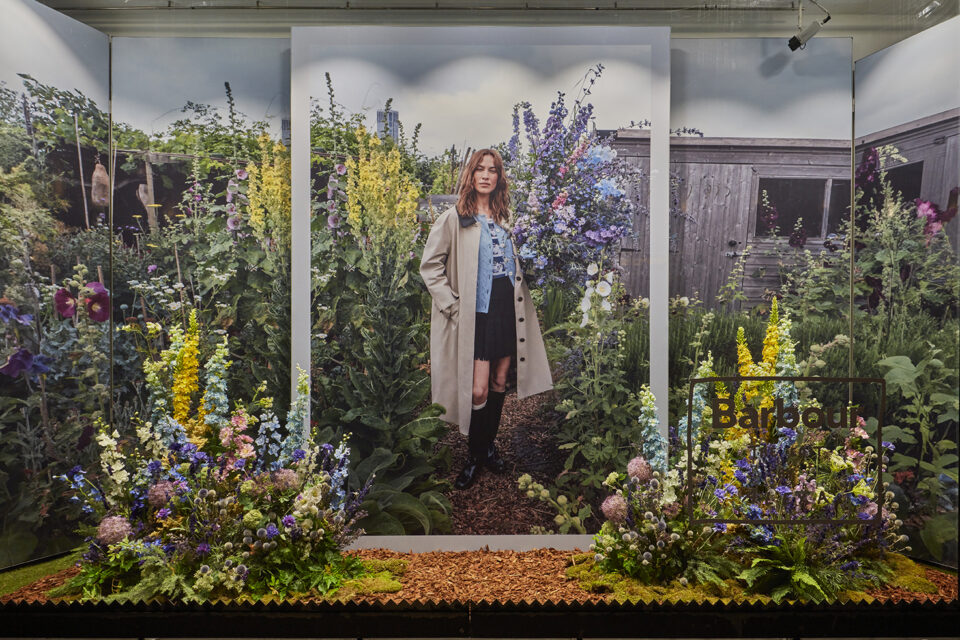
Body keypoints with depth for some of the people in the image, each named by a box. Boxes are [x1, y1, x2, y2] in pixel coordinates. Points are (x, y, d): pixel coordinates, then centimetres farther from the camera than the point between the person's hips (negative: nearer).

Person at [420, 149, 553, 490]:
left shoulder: (506, 217, 13)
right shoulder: (453, 218, -4)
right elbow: (430, 266, -6)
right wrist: (452, 304, -12)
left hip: (507, 309, 6)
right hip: (476, 314, -5)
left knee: (499, 383, 12)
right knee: (478, 389, -5)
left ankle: (489, 446, 29)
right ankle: (475, 456, 15)